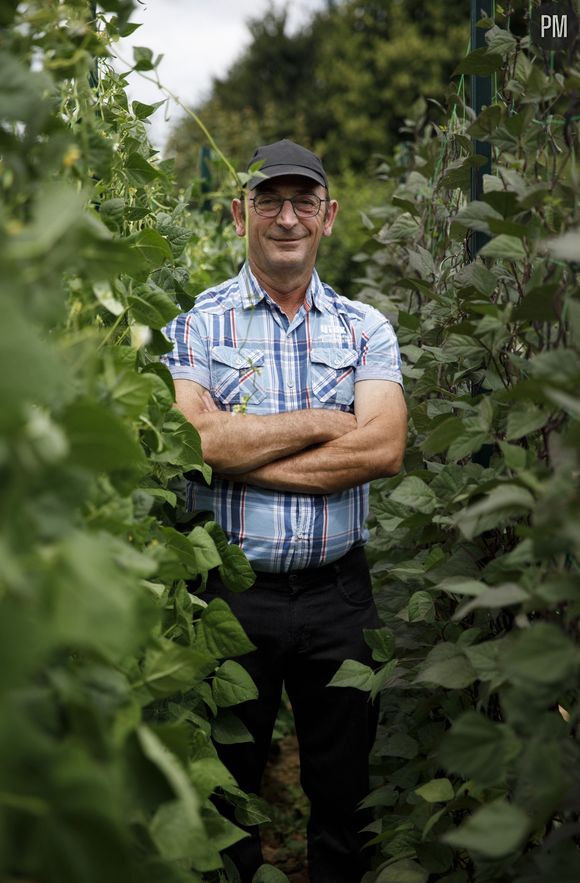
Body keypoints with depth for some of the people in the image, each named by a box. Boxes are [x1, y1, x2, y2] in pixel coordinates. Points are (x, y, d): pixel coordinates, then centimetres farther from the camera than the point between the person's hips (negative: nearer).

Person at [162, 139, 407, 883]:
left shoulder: (365, 329, 4)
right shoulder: (198, 324, -1)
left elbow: (384, 450, -12)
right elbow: (192, 439, -18)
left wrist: (245, 451, -16)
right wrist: (323, 422, -14)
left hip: (338, 592, 2)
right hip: (231, 591, -1)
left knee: (344, 791, 16)